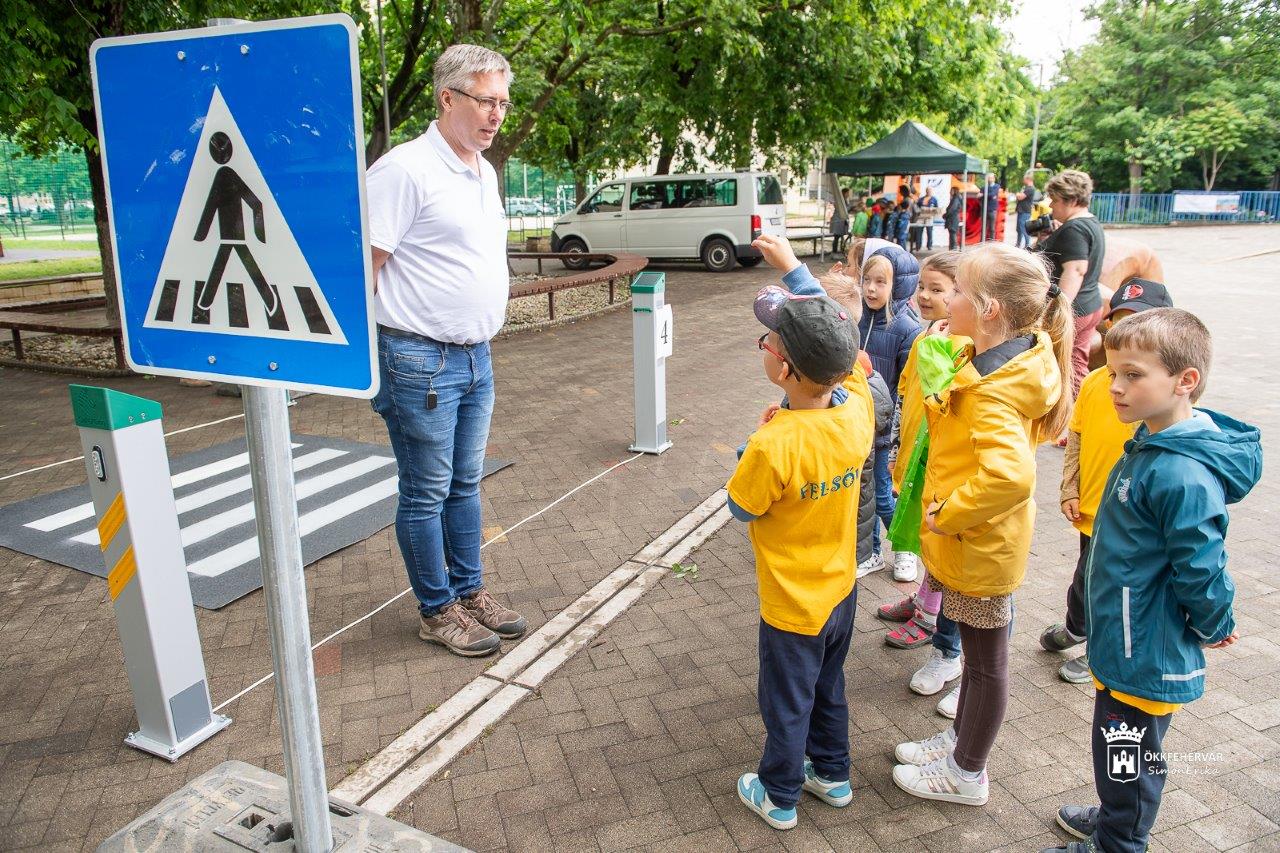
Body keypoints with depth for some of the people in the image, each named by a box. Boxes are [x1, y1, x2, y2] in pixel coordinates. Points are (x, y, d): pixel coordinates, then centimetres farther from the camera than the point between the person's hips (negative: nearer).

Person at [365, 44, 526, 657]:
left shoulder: (484, 173, 13)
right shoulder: (406, 169, -14)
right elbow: (361, 267, -15)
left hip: (475, 356, 8)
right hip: (419, 360, -8)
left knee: (465, 484, 17)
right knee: (426, 493, 5)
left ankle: (469, 591, 31)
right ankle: (436, 611, 20)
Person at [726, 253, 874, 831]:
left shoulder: (774, 446, -35)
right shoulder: (858, 409, -16)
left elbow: (740, 508, -17)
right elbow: (836, 334, 0)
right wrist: (794, 269, 3)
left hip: (792, 607, -6)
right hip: (841, 591, 6)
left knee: (786, 705, 17)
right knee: (829, 689, 28)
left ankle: (779, 798, 39)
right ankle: (832, 774, 48)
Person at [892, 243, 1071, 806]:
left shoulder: (994, 393, -30)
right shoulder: (1011, 357, -1)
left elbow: (1009, 475, -43)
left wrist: (945, 516, -30)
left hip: (979, 546, -9)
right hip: (974, 541, 9)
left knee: (985, 659, 11)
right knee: (978, 650, 25)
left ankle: (966, 775, 32)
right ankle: (961, 740, 46)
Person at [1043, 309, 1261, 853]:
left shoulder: (1185, 477, -30)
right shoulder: (1149, 447, 2)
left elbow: (1203, 574, -24)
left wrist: (1213, 626, -6)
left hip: (1147, 659, -9)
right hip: (1123, 645, 10)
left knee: (1128, 764, 10)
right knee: (1121, 763, 28)